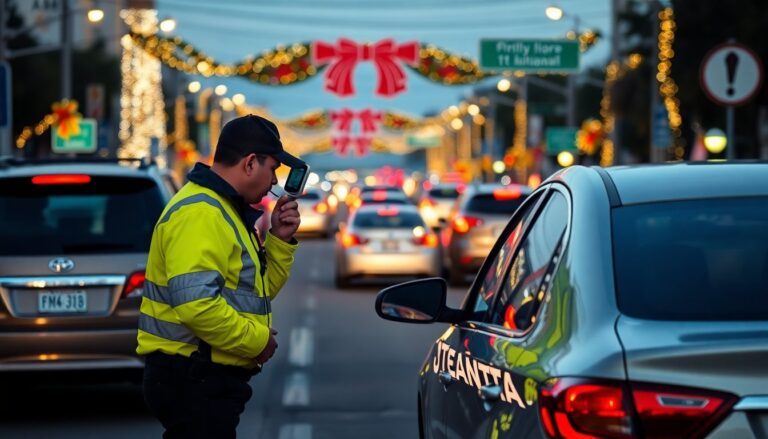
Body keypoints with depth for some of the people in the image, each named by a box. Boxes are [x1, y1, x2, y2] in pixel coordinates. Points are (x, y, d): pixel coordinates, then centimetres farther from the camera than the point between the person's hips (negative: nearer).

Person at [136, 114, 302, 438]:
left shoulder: (225, 210, 17)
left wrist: (279, 240, 7)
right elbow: (196, 303, -29)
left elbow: (257, 289, 22)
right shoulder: (199, 213, -18)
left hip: (208, 380, 11)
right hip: (192, 380, -11)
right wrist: (258, 339, -17)